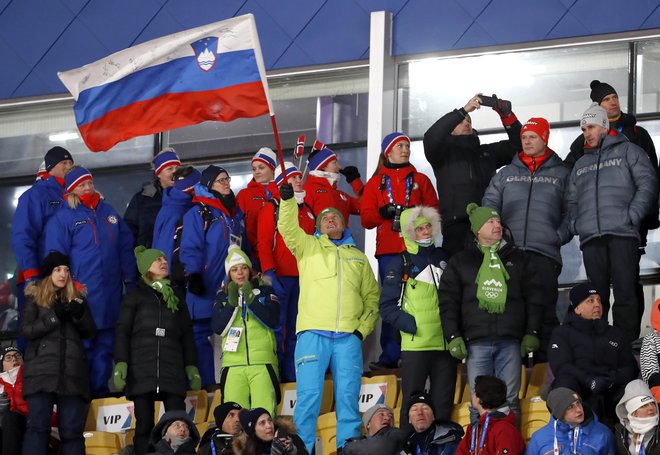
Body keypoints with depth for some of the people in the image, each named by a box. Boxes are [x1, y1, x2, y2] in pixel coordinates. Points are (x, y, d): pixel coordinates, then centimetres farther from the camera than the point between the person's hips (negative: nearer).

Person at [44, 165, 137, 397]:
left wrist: (130, 280, 12)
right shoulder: (63, 218, 2)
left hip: (111, 296, 5)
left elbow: (126, 247, 19)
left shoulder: (109, 213, 16)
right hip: (82, 295, -5)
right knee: (82, 344, -6)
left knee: (105, 343, 6)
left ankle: (100, 388, 11)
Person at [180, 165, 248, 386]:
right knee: (202, 336, -6)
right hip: (206, 287, -6)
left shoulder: (237, 212, 19)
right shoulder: (198, 213, -2)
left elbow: (244, 246, 27)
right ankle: (205, 383, -5)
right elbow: (190, 248, -9)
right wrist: (193, 275, -21)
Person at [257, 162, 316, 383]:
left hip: (303, 277, 6)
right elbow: (264, 243, -7)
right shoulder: (272, 208, 0)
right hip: (280, 277, -6)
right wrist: (270, 273, -17)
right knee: (277, 328, -8)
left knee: (296, 329, 6)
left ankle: (292, 373, 8)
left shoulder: (306, 209, 19)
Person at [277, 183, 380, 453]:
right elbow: (288, 228, -3)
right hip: (312, 334, -2)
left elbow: (372, 296, 20)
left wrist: (363, 328, 5)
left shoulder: (358, 257, 22)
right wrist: (288, 200, -20)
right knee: (308, 396, -9)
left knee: (348, 398, -3)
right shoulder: (308, 246, 16)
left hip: (348, 337, 2)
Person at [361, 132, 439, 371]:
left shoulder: (420, 180, 17)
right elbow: (366, 218, 7)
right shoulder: (376, 182, 16)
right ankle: (390, 356, -2)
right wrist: (383, 212, -12)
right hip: (388, 251, 0)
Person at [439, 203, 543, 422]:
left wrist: (531, 333, 5)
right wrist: (453, 337, -3)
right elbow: (448, 300, 8)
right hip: (477, 342, -1)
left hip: (510, 341, 1)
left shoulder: (516, 258, 16)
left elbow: (533, 296, 14)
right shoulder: (461, 262, 12)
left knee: (509, 400, -1)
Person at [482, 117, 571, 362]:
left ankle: (544, 358, -3)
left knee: (545, 309, -6)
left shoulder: (560, 174, 12)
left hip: (544, 252, -2)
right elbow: (489, 206, 13)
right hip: (508, 252, 2)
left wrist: (560, 236, -5)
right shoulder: (505, 174, 18)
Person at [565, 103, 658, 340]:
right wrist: (574, 223, 6)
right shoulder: (580, 164, 27)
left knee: (625, 293, -11)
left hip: (622, 233, -5)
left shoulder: (627, 151, 10)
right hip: (590, 238, 5)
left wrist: (632, 216, -11)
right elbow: (571, 200, 26)